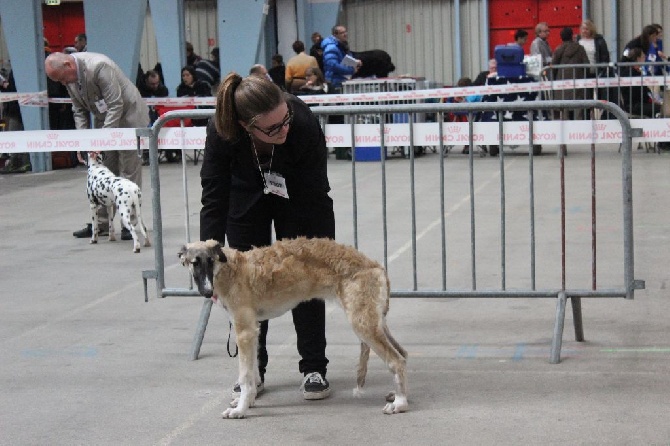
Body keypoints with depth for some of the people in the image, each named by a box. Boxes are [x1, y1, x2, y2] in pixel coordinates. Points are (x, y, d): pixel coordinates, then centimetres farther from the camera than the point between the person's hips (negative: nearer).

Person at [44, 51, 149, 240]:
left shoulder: (98, 66, -29)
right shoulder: (70, 77, -4)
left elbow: (116, 105, -28)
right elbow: (79, 110, 6)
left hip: (127, 116, -8)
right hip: (104, 120, 8)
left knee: (129, 171, -5)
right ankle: (101, 222, 9)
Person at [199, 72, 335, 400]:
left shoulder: (304, 124, -39)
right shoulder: (221, 131, -36)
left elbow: (317, 196, -29)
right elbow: (214, 198, -27)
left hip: (296, 197, -1)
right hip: (247, 197, 1)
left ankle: (314, 368, 7)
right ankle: (252, 370, 13)